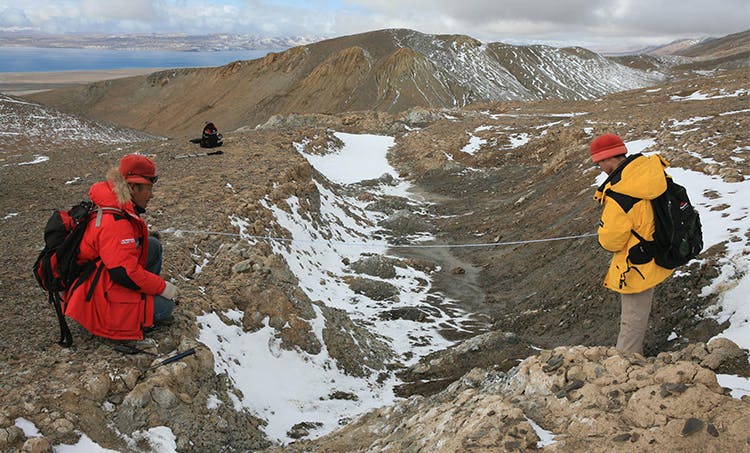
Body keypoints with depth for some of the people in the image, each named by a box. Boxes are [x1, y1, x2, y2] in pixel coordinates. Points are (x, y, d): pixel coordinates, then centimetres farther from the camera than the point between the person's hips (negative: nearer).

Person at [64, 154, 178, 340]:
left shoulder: (114, 206, 1)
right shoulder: (115, 223, -30)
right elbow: (125, 273, -33)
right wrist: (162, 287, -21)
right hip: (98, 300, -10)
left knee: (154, 245, 7)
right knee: (164, 307, -13)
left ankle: (143, 295, 10)